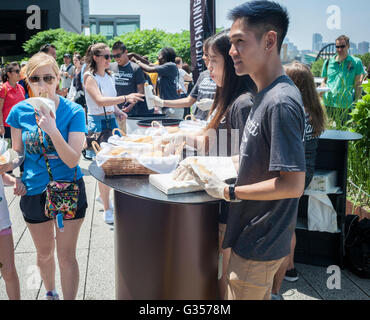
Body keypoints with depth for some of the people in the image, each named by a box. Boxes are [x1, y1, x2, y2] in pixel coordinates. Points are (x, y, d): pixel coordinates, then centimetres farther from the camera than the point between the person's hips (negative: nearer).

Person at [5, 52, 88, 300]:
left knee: (66, 256, 6)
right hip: (34, 190, 3)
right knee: (44, 253, 22)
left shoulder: (73, 112, -15)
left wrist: (52, 131, -33)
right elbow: (17, 153, 6)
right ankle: (51, 293, 48)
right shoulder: (20, 112, -7)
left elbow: (72, 160, -21)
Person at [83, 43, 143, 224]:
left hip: (111, 120, 7)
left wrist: (118, 111, 3)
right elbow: (99, 100, -27)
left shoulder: (108, 76, 12)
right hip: (98, 122, -7)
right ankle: (107, 210, 4)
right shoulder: (90, 77, -11)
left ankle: (103, 196, 34)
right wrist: (125, 98, -36)